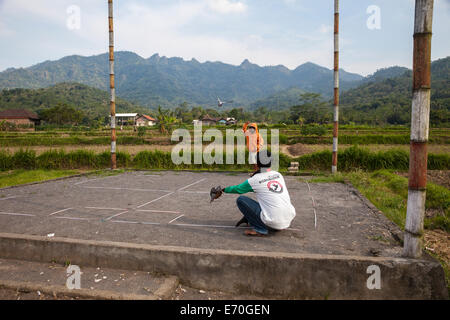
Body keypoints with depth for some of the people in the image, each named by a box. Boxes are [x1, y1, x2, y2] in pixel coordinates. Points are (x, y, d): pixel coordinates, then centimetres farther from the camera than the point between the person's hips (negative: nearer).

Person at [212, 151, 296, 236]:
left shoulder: (255, 180, -3)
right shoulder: (278, 175, 10)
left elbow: (237, 189, 15)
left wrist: (222, 190, 33)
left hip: (273, 223, -6)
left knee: (240, 199, 3)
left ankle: (260, 229, 0)